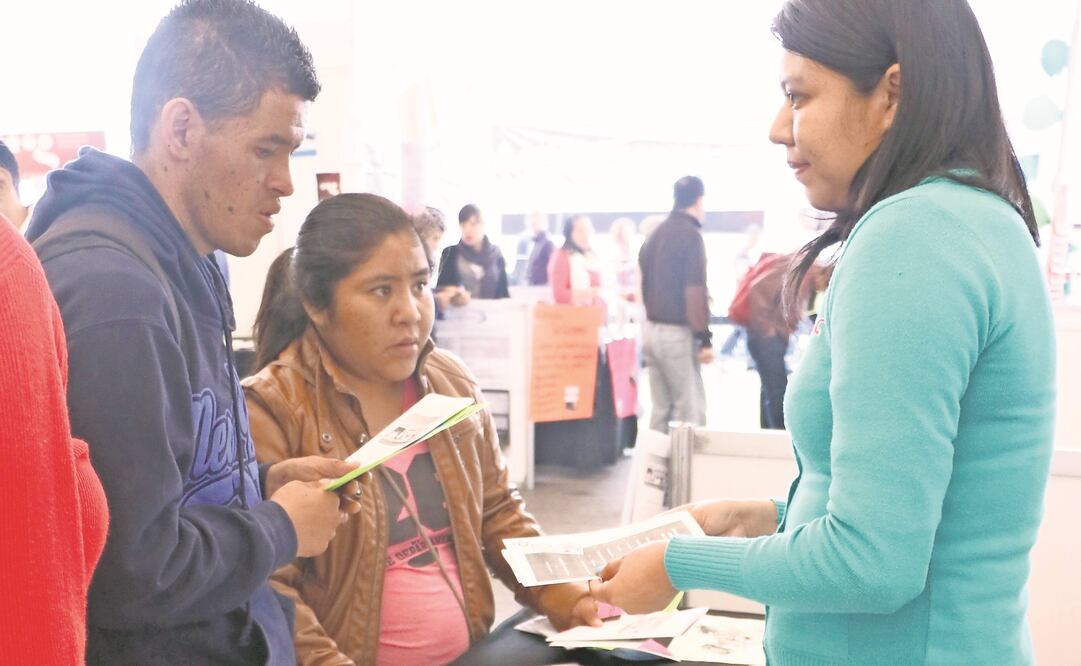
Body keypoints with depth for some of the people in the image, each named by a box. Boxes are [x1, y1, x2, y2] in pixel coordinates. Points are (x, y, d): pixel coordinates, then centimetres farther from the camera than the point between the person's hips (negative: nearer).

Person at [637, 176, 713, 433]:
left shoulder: (655, 234, 13)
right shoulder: (690, 235, -12)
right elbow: (695, 292, -17)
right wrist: (705, 338, -15)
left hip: (651, 329, 8)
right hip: (677, 333, -8)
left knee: (661, 408, 12)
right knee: (690, 409, -4)